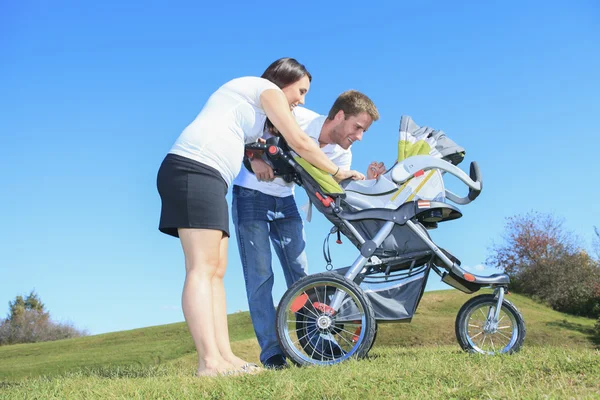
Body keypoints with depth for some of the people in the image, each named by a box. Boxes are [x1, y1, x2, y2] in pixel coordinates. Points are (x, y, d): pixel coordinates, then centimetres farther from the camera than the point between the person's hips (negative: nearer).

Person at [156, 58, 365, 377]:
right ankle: (209, 361, -20)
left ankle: (224, 356, -1)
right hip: (194, 170, -10)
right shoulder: (266, 88, 4)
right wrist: (338, 173, 11)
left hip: (206, 178, 10)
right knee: (202, 267, -17)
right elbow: (299, 142, 1)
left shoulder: (252, 103, 32)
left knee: (216, 271, 1)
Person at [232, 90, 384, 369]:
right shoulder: (296, 118, -25)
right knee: (259, 275, -8)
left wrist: (368, 180, -27)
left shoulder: (342, 155, -7)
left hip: (285, 200, 6)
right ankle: (271, 351, -3)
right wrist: (255, 157, -33)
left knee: (300, 273, 4)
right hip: (251, 194, -6)